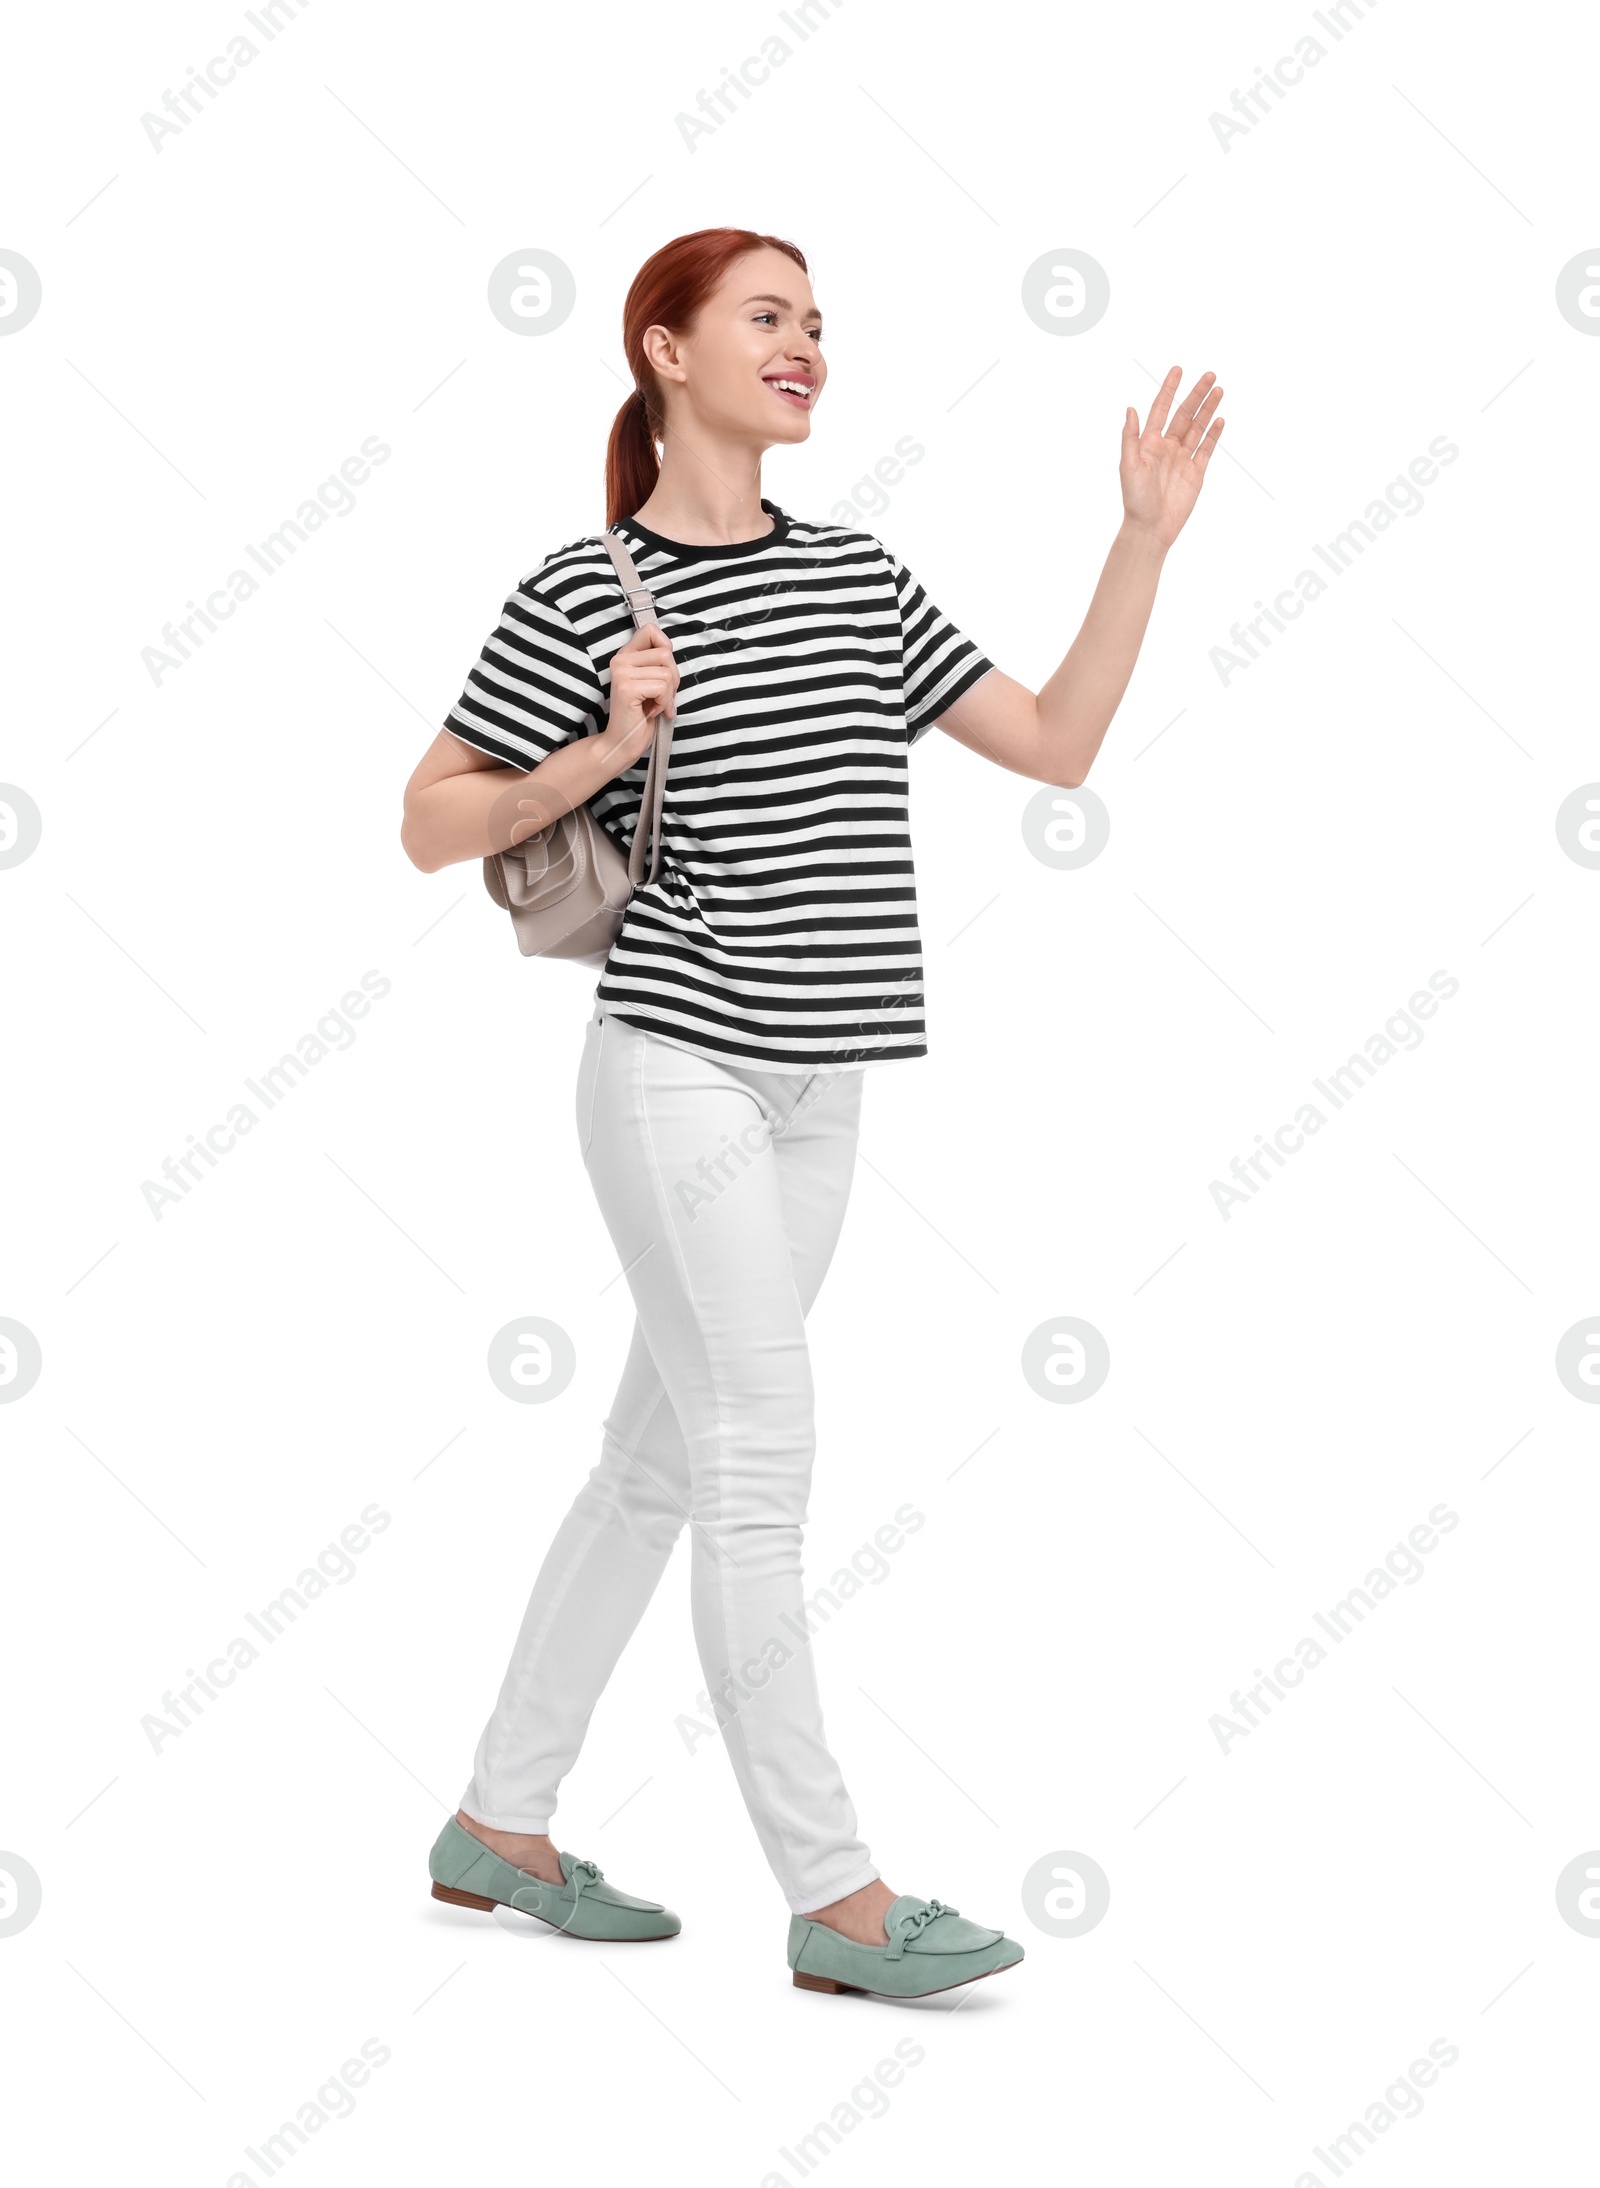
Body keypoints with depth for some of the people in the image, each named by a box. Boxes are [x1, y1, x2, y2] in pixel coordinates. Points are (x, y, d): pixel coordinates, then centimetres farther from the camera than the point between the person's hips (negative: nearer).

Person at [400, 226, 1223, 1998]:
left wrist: (1147, 537, 3)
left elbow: (1056, 745, 9)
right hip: (679, 1068, -6)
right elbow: (429, 826, 0)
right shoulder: (582, 596, -5)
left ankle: (499, 1824, 24)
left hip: (815, 1090, 7)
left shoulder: (856, 578, 12)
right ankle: (835, 1899, 1)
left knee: (659, 1460, 12)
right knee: (759, 1463, -7)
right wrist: (605, 753, -14)